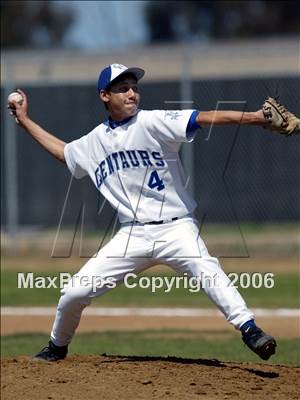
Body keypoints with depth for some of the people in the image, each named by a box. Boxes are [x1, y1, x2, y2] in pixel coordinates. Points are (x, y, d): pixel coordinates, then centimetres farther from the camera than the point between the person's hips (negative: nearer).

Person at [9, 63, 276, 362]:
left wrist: (252, 117, -32)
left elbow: (203, 118, -19)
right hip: (132, 235, 5)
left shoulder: (152, 122, -5)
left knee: (205, 270, -34)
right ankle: (57, 348, 28)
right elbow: (63, 152, 33)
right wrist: (25, 121, 35)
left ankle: (249, 330, -41)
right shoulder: (96, 141, 12)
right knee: (74, 293, 2)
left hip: (175, 228, -5)